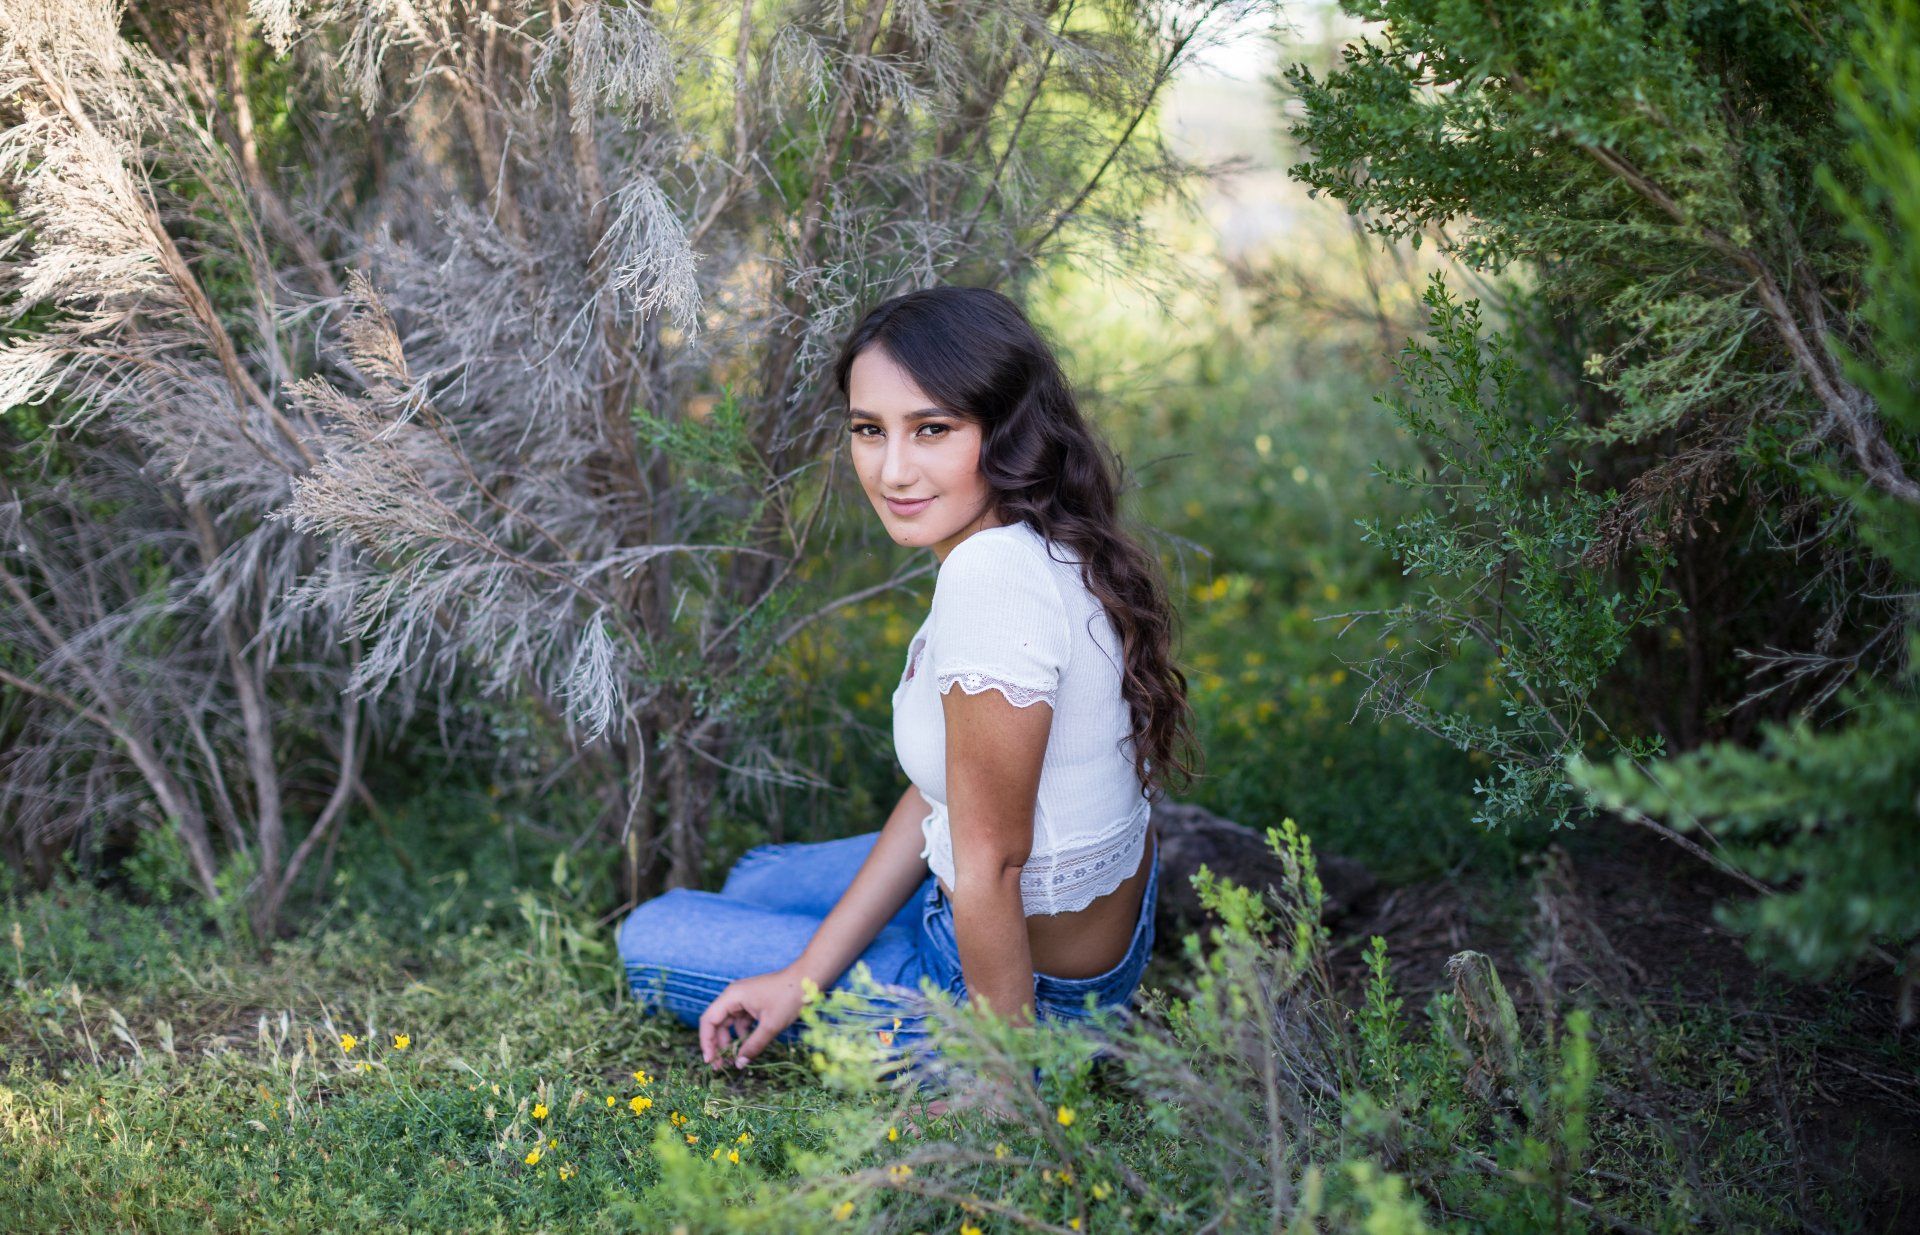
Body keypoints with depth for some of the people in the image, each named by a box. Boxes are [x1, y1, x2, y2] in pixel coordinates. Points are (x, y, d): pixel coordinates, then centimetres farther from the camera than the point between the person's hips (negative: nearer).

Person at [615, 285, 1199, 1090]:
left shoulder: (992, 576, -33)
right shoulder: (1036, 548, -3)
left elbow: (990, 866, -26)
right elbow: (938, 795, 3)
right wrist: (804, 977, 3)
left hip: (1030, 984, -10)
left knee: (652, 938, 11)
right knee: (758, 880, 32)